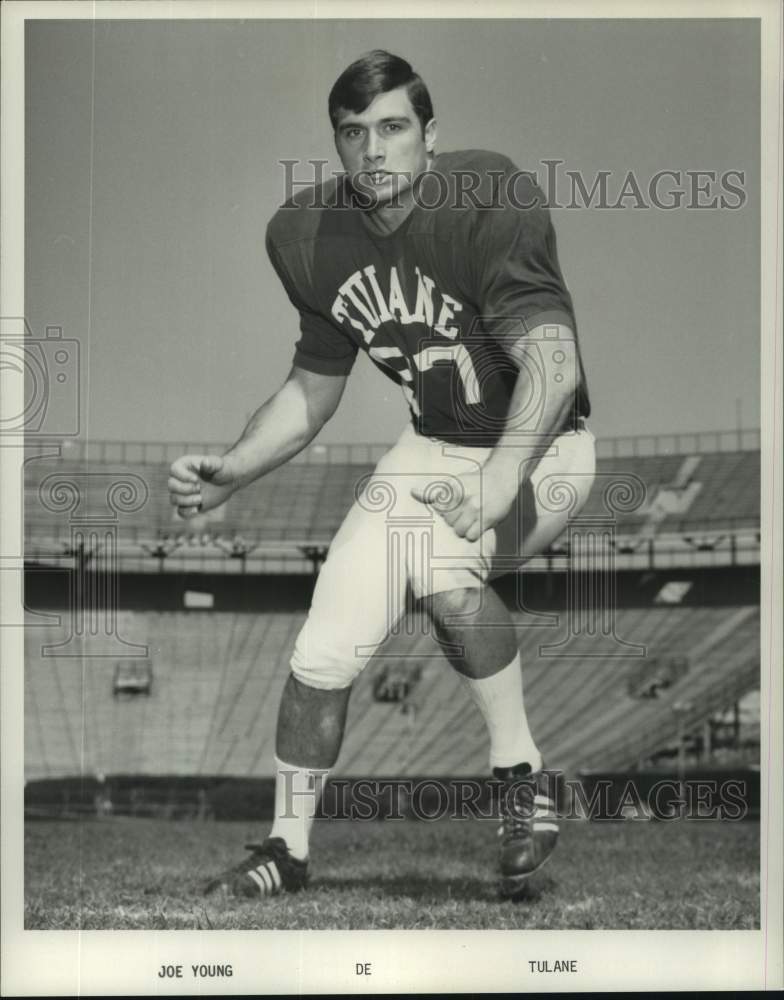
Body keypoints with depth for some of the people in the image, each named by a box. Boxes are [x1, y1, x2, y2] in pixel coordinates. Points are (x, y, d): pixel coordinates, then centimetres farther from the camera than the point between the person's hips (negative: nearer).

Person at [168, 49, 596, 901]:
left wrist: (496, 484, -51)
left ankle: (523, 780, -13)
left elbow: (553, 361, -36)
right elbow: (313, 389, 9)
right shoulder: (312, 237, -4)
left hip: (540, 448, -6)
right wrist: (228, 473, -5)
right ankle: (287, 849, 19)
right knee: (324, 647, -2)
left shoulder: (491, 202, -24)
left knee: (442, 571, -35)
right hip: (430, 447, 6)